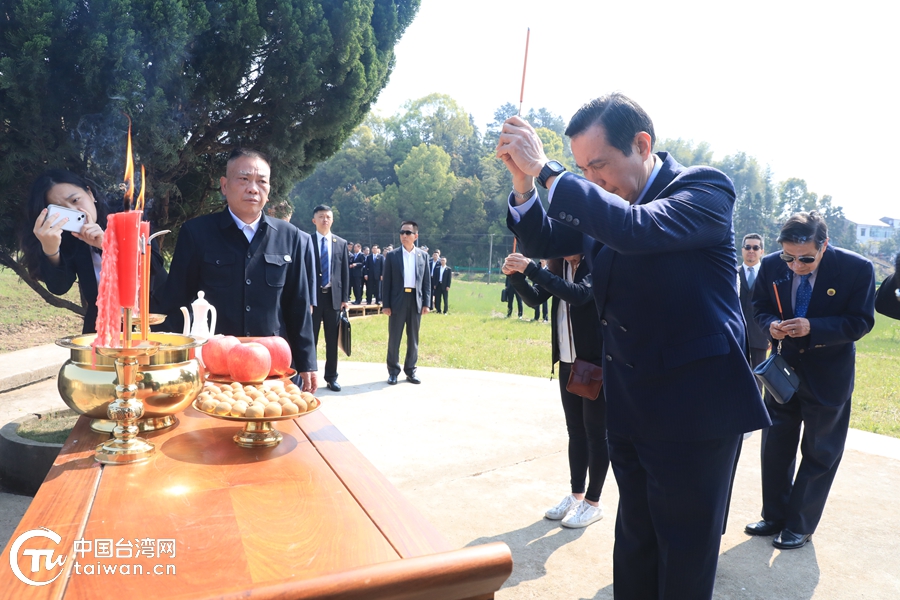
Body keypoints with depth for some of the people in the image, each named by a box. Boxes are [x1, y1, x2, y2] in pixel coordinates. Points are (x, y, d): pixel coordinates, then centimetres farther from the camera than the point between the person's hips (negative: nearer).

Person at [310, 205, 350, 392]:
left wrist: (345, 297, 2)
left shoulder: (341, 243, 8)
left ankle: (331, 377, 19)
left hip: (334, 297, 3)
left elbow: (345, 271, 8)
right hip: (312, 296, -2)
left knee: (332, 340, 9)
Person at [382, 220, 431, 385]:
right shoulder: (392, 255, 1)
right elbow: (386, 281, -1)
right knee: (394, 338, 3)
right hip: (397, 301, -2)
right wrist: (385, 304, -6)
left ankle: (410, 370, 19)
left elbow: (427, 281, 7)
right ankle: (393, 371, 13)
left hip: (416, 301, 2)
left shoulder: (423, 255, 7)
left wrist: (427, 303, 0)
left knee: (413, 338, 9)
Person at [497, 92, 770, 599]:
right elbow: (542, 242, 8)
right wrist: (525, 182, -10)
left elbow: (636, 228, -33)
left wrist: (547, 170, -29)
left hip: (695, 409, -6)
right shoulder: (599, 200, 5)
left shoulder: (705, 187, -14)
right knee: (634, 548, 21)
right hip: (630, 407, 6)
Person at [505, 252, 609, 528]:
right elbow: (534, 298, 2)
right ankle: (576, 495, 28)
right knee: (575, 431, 15)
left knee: (596, 432, 4)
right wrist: (516, 275, -16)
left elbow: (578, 294, -31)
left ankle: (593, 502, 18)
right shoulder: (561, 267, 5)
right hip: (568, 362, 7)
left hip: (596, 362, -7)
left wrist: (531, 269, -33)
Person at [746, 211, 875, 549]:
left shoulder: (857, 268, -18)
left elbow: (861, 322, -16)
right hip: (785, 368, 3)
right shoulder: (772, 265, -10)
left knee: (819, 453, 8)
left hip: (828, 376, -3)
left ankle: (799, 526, 24)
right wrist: (771, 325, -20)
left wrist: (812, 328, -30)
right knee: (776, 446, 12)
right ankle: (774, 517, 30)